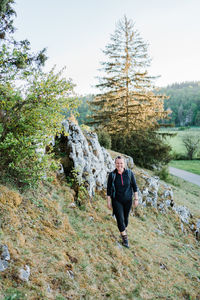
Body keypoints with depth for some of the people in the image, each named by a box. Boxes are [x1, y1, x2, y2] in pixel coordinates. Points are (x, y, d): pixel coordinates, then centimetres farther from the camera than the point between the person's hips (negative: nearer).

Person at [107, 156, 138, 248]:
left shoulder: (129, 173, -7)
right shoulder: (112, 175, -10)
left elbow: (134, 186, 1)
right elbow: (108, 189, -3)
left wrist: (136, 199, 1)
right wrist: (108, 201, -3)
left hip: (128, 200, 2)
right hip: (117, 201, -1)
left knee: (126, 217, 15)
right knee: (120, 219, -7)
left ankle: (124, 230, 42)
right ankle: (124, 237, 10)